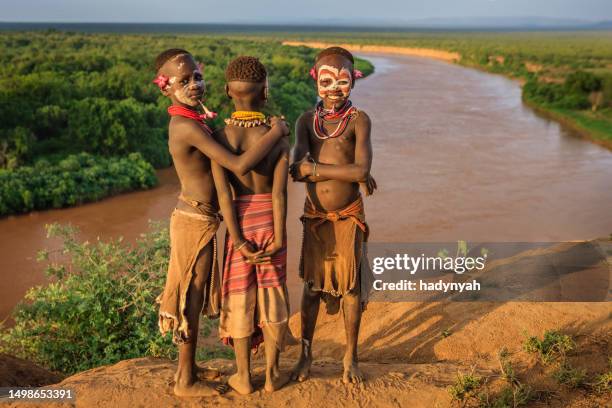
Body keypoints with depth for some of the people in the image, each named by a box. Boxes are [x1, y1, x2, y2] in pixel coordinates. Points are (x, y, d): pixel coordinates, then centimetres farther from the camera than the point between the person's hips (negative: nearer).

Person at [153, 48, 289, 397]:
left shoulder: (193, 119, 7)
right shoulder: (188, 127, -24)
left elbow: (223, 162, 16)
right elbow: (239, 165, -29)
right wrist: (276, 132, -17)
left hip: (196, 218, 9)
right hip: (196, 223, -9)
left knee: (194, 297, 19)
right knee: (191, 301, 3)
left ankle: (188, 367, 35)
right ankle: (186, 381, 19)